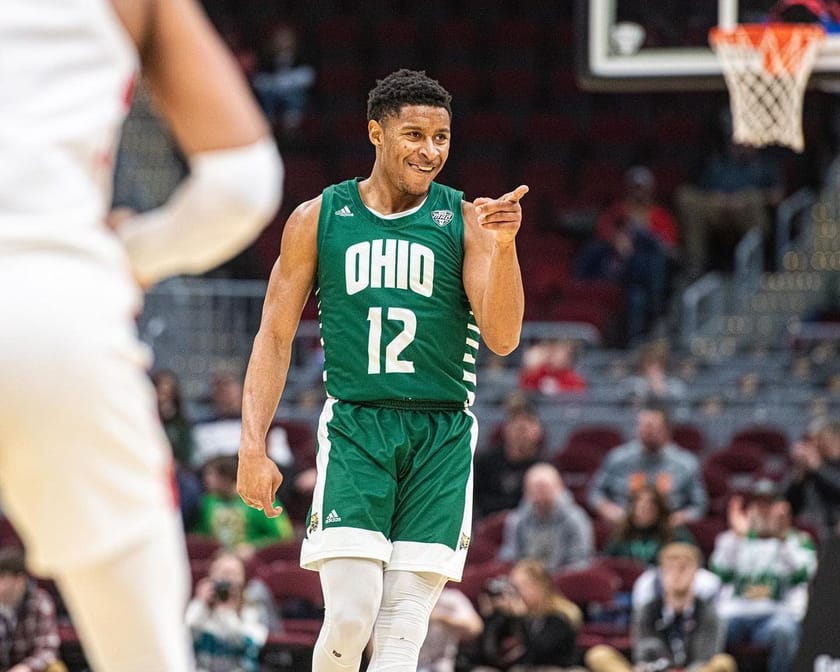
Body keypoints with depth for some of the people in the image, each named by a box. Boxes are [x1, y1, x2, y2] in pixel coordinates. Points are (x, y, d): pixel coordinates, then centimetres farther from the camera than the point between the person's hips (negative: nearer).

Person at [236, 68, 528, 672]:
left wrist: (504, 245, -20)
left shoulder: (465, 221, 4)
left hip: (442, 434, 0)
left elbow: (502, 338, -5)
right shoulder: (318, 219, 6)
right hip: (355, 424, 0)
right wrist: (253, 446, -1)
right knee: (350, 616, -15)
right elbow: (275, 339, 9)